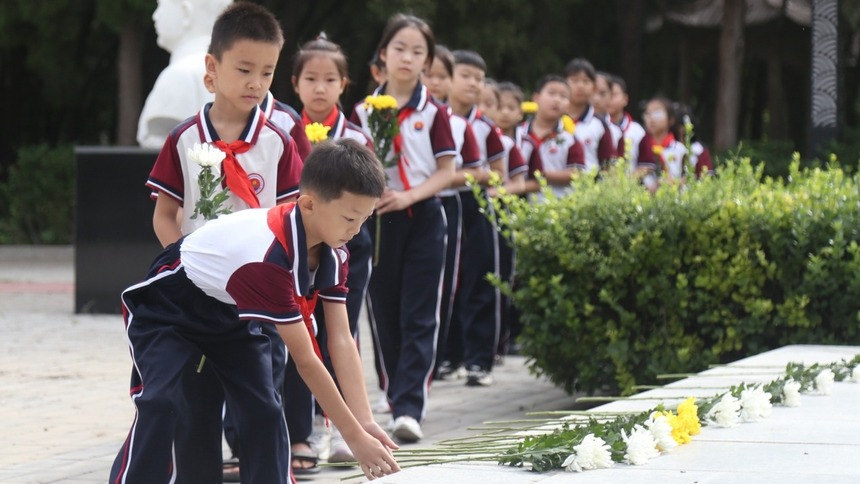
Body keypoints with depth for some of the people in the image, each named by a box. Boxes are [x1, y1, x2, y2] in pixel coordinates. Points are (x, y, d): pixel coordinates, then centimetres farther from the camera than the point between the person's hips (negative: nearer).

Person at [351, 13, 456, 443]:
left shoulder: (432, 112, -1)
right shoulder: (364, 111, 4)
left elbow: (446, 171, -3)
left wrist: (409, 196, -17)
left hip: (422, 218, -2)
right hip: (377, 220, 2)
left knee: (418, 317, -6)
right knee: (385, 315, 7)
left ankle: (409, 407, -12)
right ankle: (398, 400, 18)